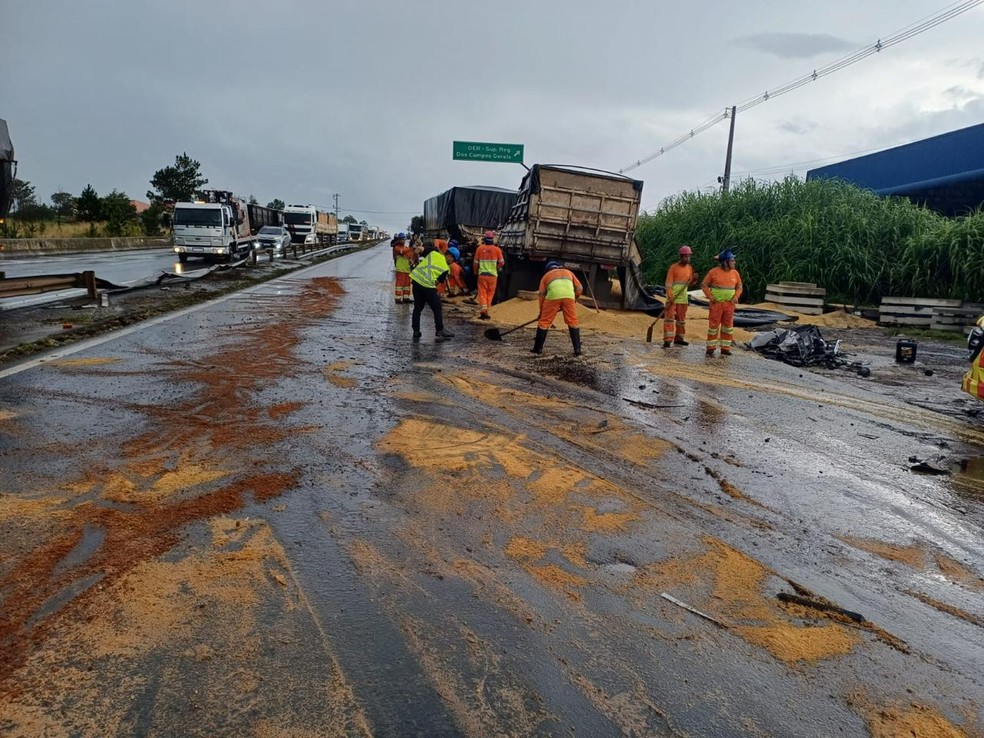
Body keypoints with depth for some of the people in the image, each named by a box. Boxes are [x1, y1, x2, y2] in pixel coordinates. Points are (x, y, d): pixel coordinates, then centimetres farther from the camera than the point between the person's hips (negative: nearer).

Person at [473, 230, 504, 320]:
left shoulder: (480, 248, -3)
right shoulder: (497, 249, -4)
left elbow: (475, 262, 4)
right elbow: (502, 263, 0)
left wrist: (476, 271, 21)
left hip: (482, 274, 0)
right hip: (493, 274, 0)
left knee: (482, 293, 3)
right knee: (490, 294, 11)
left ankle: (483, 310, -12)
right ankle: (486, 312, 13)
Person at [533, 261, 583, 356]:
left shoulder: (546, 275, 31)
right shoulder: (568, 272, 35)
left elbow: (542, 294, 20)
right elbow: (579, 288, 23)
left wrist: (541, 311, 25)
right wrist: (575, 300, 35)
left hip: (553, 296, -1)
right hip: (569, 296, 1)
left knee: (544, 322, 9)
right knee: (573, 322, 11)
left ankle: (538, 348, 15)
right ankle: (577, 349, 10)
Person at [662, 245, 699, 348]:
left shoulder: (689, 268, 9)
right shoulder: (673, 267, -7)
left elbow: (688, 284, 16)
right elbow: (668, 283, -12)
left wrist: (694, 280, -5)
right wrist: (670, 297, -22)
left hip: (683, 298, 6)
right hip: (672, 298, -6)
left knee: (681, 318, 12)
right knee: (669, 317, -10)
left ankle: (679, 339, 22)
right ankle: (668, 340, -13)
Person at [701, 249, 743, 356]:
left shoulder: (735, 273, 4)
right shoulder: (714, 272, -7)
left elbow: (739, 287, 14)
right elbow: (704, 285, 0)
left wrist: (736, 296, -3)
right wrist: (710, 296, -11)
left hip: (729, 304, 4)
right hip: (716, 303, -4)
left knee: (728, 326, 7)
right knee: (714, 325, -1)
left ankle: (725, 348, 15)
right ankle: (710, 348, 6)